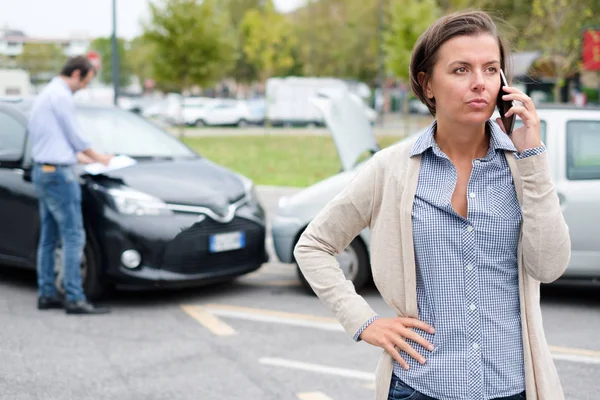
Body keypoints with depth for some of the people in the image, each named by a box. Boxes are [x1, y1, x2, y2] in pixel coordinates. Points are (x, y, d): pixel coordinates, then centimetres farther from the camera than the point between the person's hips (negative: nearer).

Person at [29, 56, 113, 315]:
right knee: (73, 236, -11)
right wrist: (97, 158, 7)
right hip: (57, 173, -11)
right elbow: (75, 136, -9)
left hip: (42, 171, 11)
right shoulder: (61, 96, -13)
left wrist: (82, 158, 24)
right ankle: (75, 299, -12)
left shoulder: (45, 94, 19)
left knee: (49, 237, 12)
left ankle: (46, 294, 15)